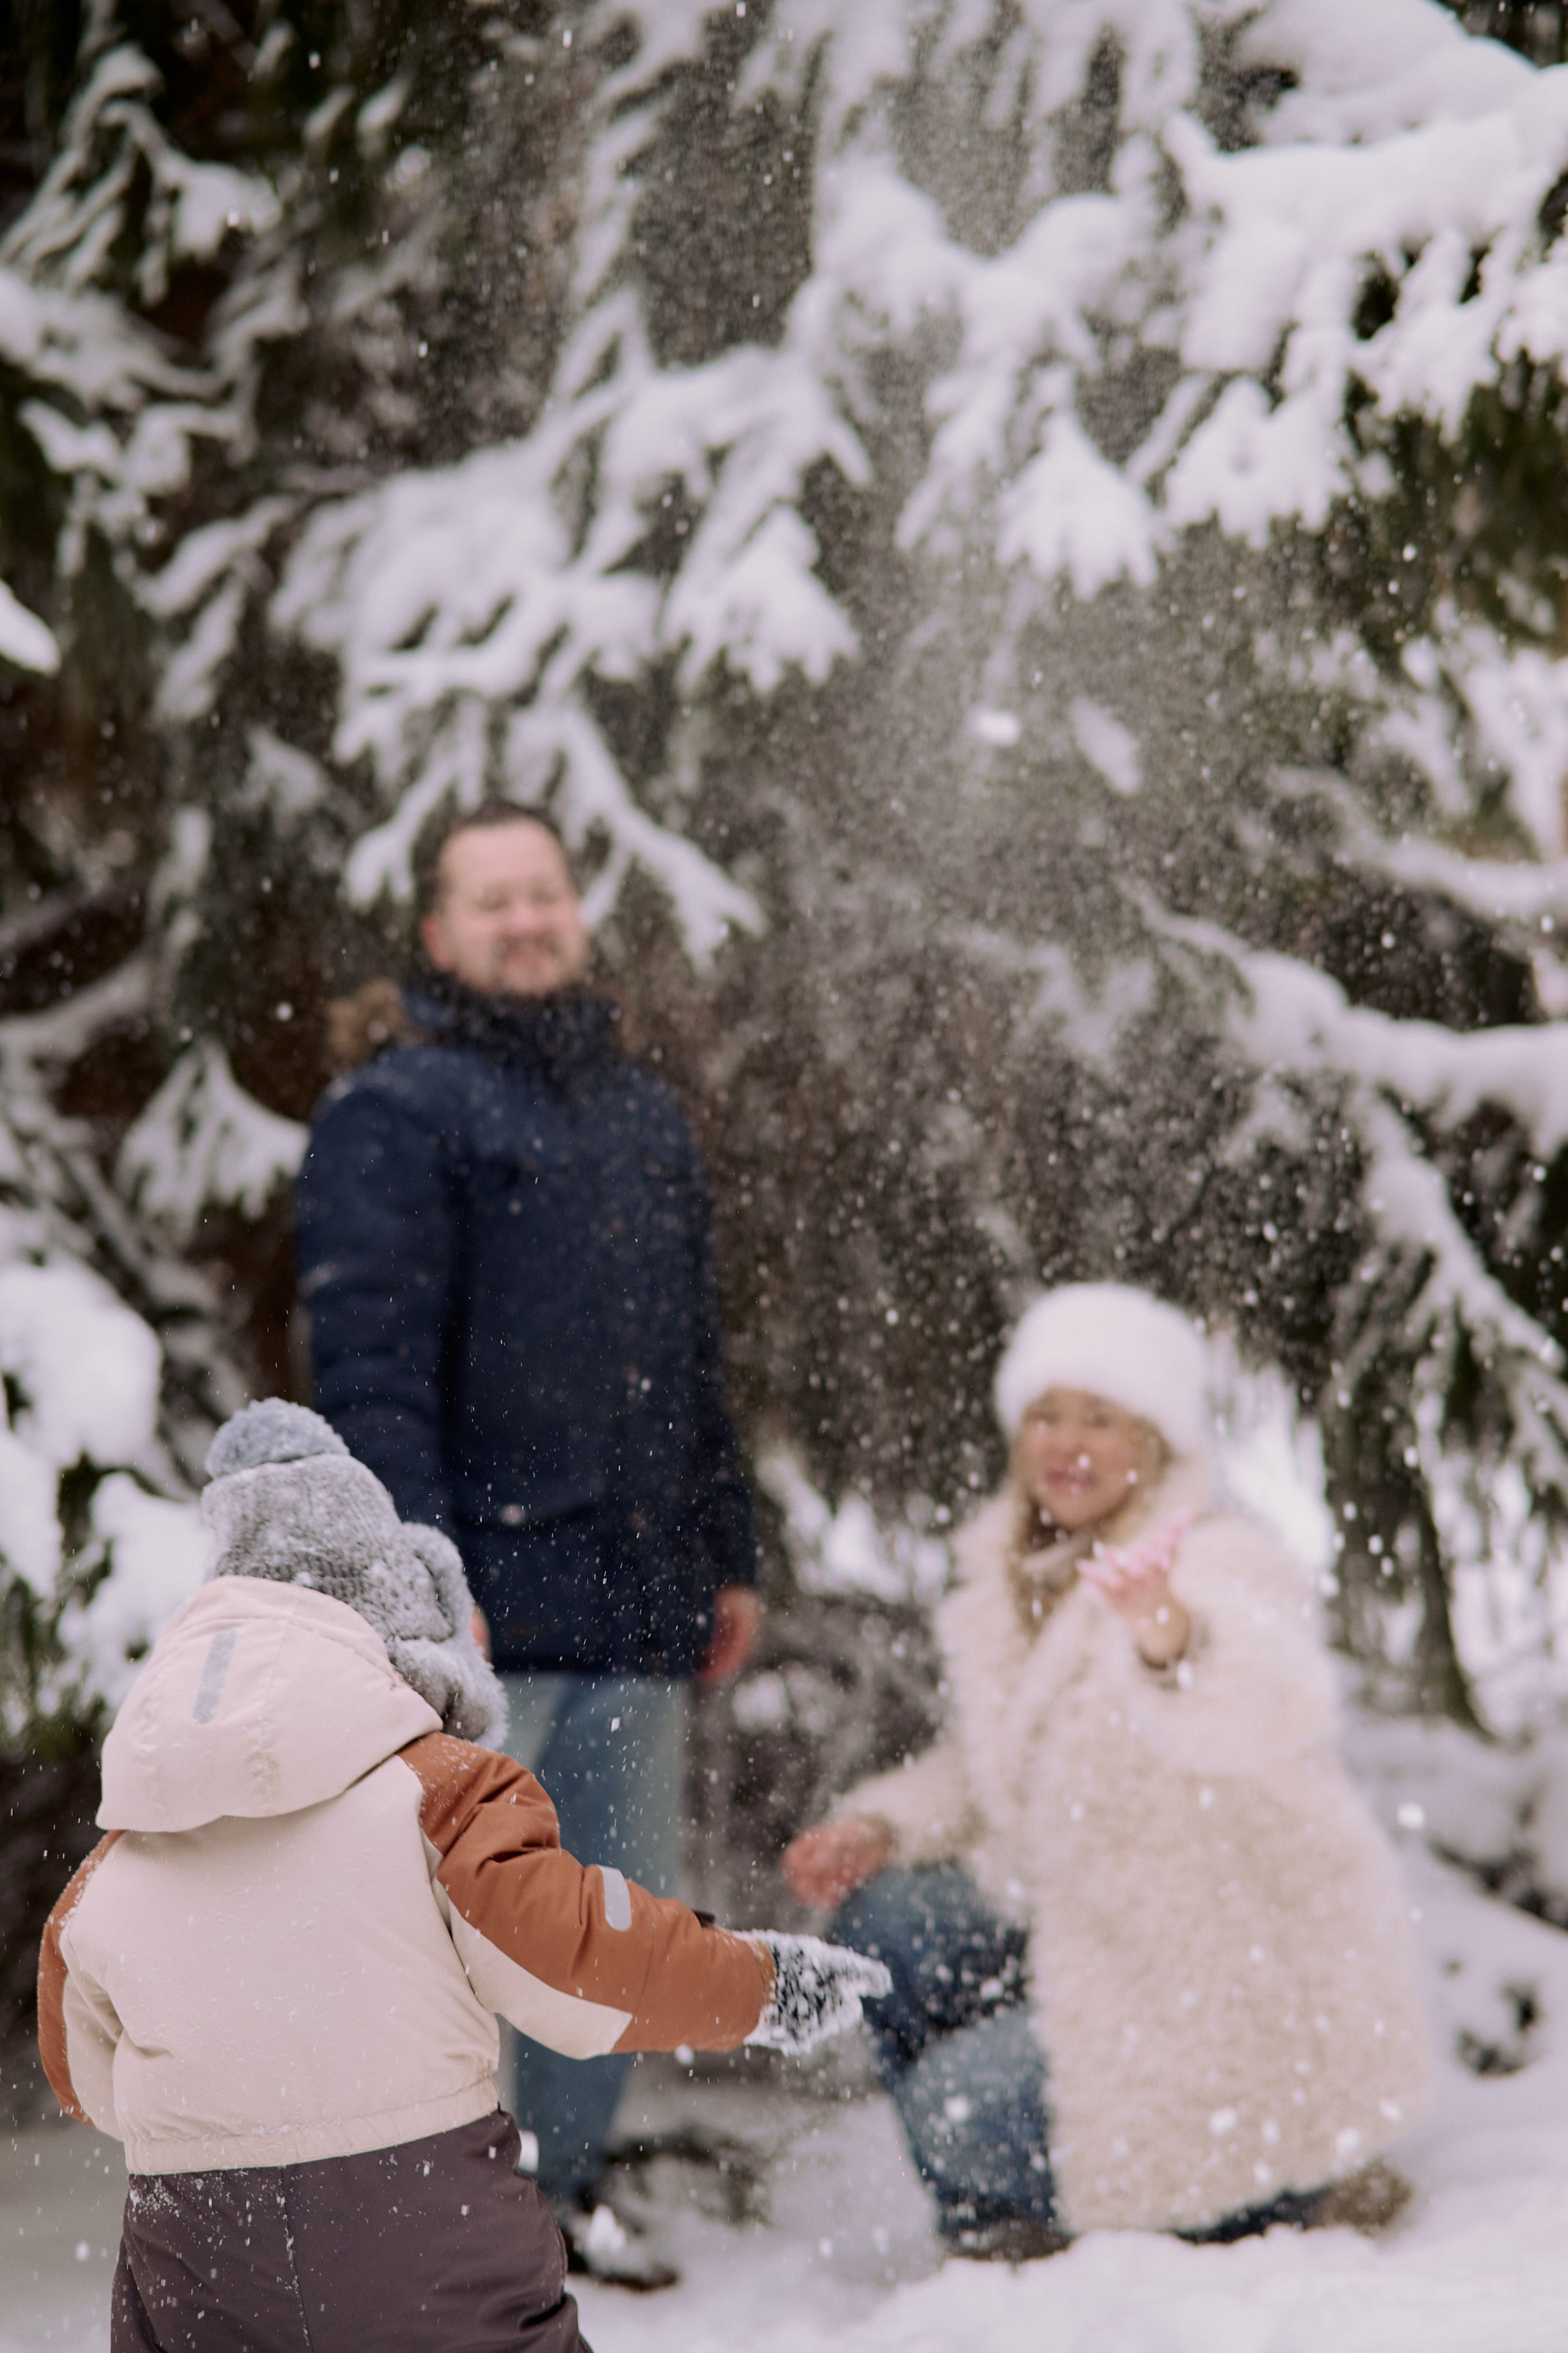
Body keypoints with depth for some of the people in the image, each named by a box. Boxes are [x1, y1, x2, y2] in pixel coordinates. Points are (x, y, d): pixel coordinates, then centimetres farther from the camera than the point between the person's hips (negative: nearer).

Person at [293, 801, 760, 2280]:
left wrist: (726, 1556, 20)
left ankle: (562, 2183, 24)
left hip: (635, 1600, 7)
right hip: (485, 1600, -7)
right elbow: (370, 1365, -12)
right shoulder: (395, 1114, -3)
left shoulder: (646, 1116, 19)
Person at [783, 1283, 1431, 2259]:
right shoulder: (1012, 1578, 5)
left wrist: (1174, 1646, -65)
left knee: (961, 2107, -14)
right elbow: (987, 1768, 19)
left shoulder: (1224, 1570, -21)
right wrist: (882, 1826, 0)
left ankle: (1299, 2182, 1)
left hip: (1253, 1994, -8)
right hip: (1094, 1938, 8)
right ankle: (995, 2217, 12)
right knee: (887, 1918, -2)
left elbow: (1276, 1715, -44)